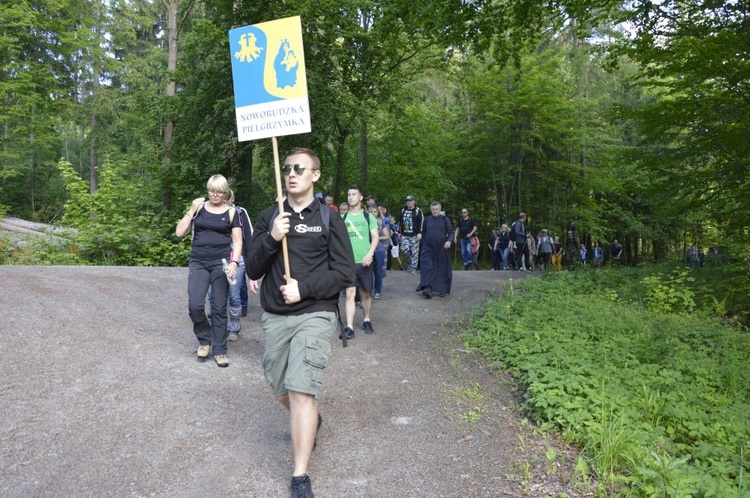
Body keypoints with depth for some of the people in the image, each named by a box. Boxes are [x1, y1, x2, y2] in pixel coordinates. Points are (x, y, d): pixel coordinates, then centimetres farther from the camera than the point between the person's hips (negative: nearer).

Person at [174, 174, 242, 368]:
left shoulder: (231, 212, 4)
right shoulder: (199, 209, 8)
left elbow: (237, 241, 3)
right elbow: (179, 233, 3)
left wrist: (234, 262, -13)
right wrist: (192, 210, -5)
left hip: (221, 263, -1)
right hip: (198, 262, 1)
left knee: (219, 308, 1)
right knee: (195, 305, -10)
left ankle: (219, 350, 12)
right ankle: (205, 340, 15)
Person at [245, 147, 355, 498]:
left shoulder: (328, 219, -1)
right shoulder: (269, 217, 7)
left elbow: (344, 273, -5)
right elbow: (253, 270, 2)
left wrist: (303, 289, -14)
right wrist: (272, 240, -15)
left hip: (314, 315, -4)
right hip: (274, 317, 4)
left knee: (301, 390, -12)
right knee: (281, 391, 15)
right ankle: (311, 422, 47)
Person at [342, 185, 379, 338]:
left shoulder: (369, 217, 5)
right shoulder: (342, 218, 8)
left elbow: (375, 237, -2)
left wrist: (370, 254, -17)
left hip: (365, 261, 0)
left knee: (366, 293, 10)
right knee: (350, 294, -6)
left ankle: (367, 320, 29)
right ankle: (349, 327, -7)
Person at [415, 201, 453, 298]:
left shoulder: (445, 219, 0)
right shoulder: (427, 220, 8)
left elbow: (451, 232, -5)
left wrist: (449, 241, -24)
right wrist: (423, 246, 16)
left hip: (441, 249, -1)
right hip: (428, 248, 2)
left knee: (442, 269, 4)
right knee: (427, 268, -13)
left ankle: (442, 290, 15)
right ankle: (428, 289, -21)